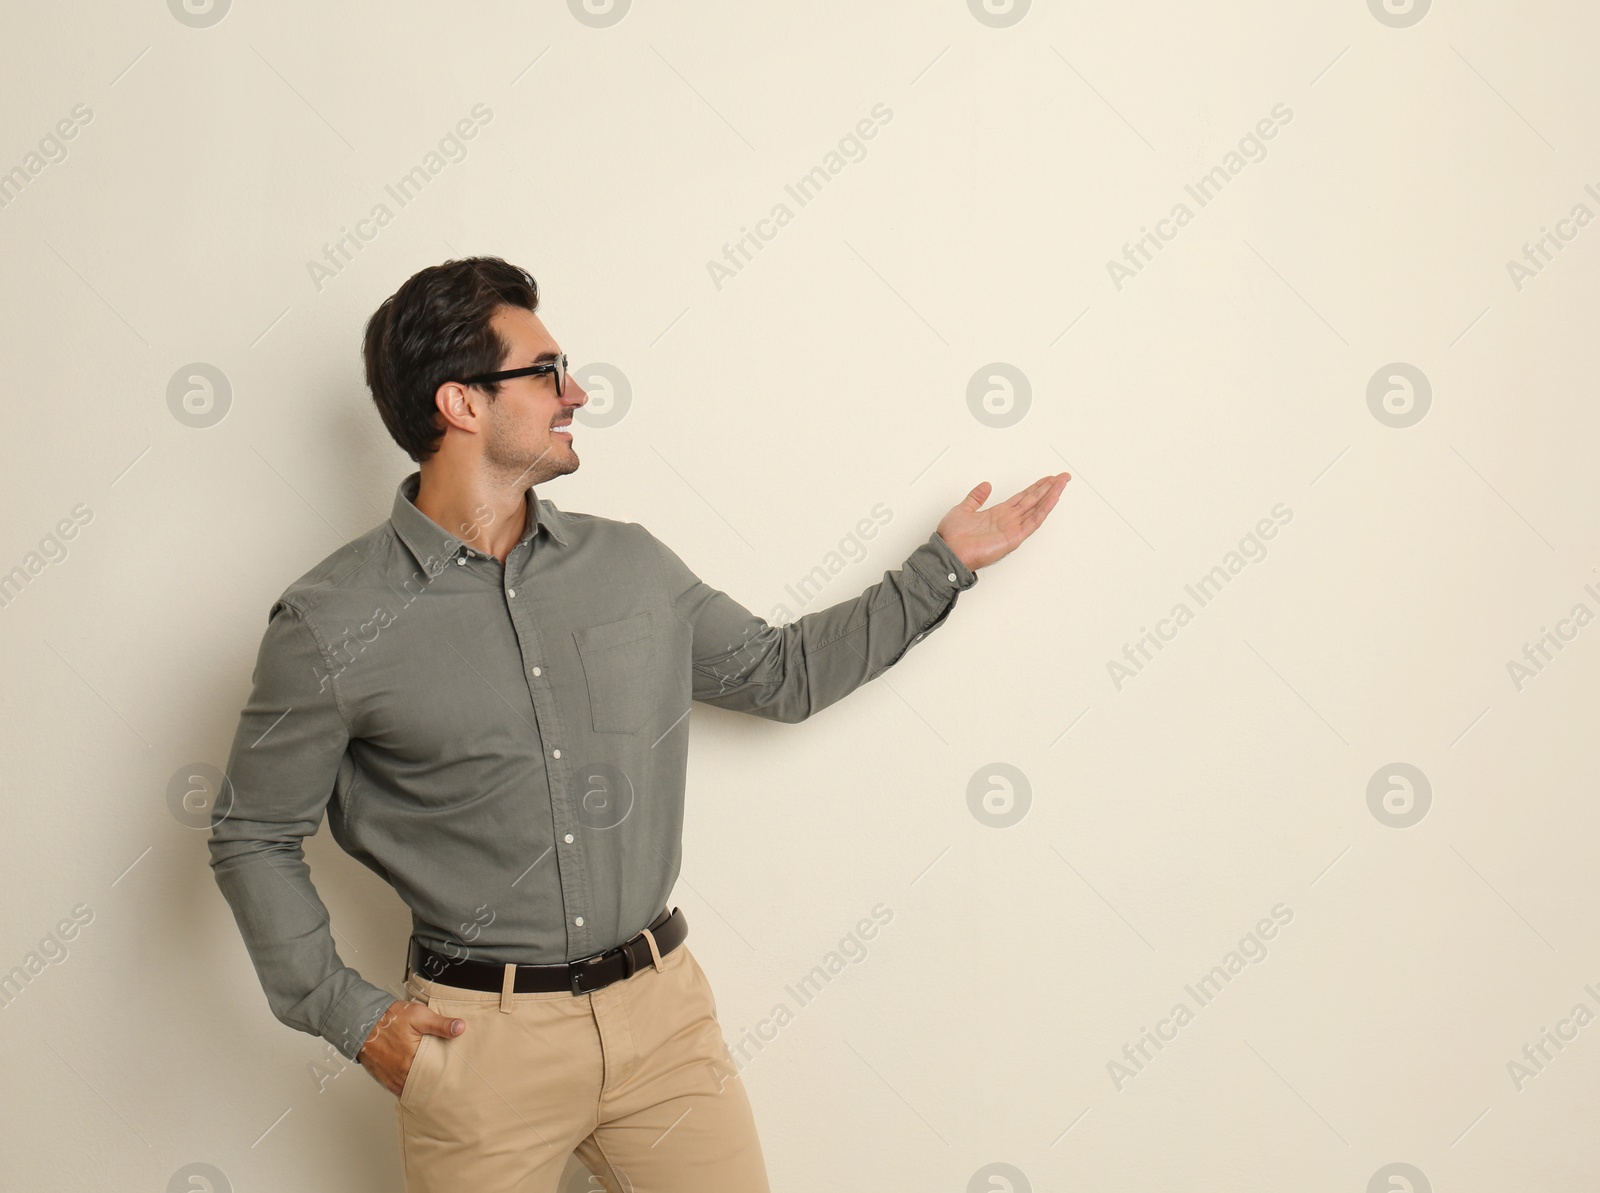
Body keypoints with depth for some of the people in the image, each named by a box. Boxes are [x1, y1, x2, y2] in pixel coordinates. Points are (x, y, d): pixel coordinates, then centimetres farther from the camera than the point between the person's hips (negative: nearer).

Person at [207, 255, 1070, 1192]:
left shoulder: (631, 566, 6)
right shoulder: (330, 623, -8)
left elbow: (781, 673, 18)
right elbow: (254, 838, 0)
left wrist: (947, 564, 17)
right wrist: (345, 1012, -6)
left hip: (663, 1010, 4)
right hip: (483, 1039, -4)